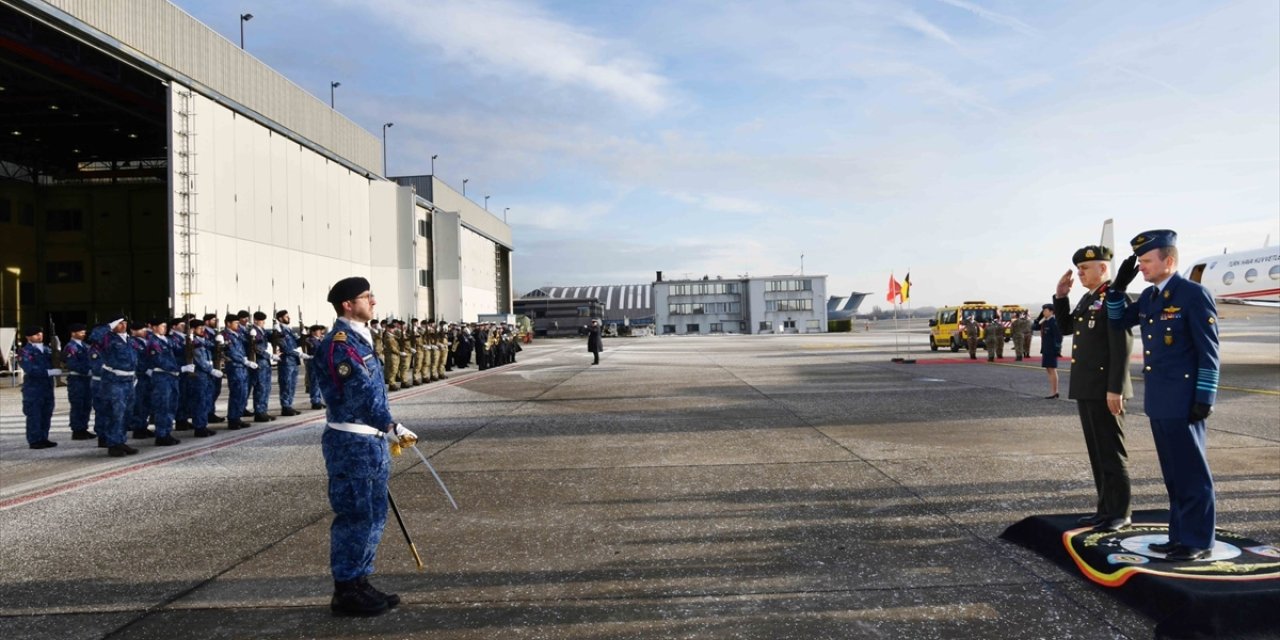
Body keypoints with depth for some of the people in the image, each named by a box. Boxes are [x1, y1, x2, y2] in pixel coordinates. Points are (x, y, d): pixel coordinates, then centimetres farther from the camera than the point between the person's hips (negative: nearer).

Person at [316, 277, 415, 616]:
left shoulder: (360, 338, 14)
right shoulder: (340, 342, -17)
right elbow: (362, 393, -20)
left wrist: (386, 431, 16)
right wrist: (393, 428, -14)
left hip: (370, 439, 10)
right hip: (352, 442, -10)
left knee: (374, 514, 15)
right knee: (354, 516, -1)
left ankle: (360, 582, 27)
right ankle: (345, 592, 12)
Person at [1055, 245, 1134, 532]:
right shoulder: (1088, 298, 15)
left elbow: (1122, 347, -18)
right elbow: (1066, 327, 22)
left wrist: (1115, 389, -21)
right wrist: (1060, 296, 9)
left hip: (1105, 389, -9)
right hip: (1086, 389, 9)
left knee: (1111, 453, 0)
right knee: (1097, 452, 13)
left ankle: (1120, 513, 9)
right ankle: (1106, 507, 22)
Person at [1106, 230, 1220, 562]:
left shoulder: (1193, 294, -11)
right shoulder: (1149, 296, 11)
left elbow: (1209, 350, -12)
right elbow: (1119, 320, 25)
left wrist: (1204, 397, -15)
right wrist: (1119, 286, 10)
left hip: (1182, 402, -8)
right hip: (1158, 401, 8)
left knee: (1192, 472, 1)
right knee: (1174, 472, 14)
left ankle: (1198, 541, 10)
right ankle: (1180, 535, 23)